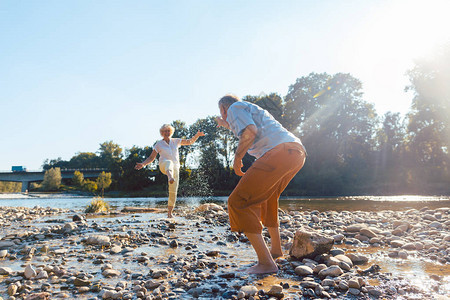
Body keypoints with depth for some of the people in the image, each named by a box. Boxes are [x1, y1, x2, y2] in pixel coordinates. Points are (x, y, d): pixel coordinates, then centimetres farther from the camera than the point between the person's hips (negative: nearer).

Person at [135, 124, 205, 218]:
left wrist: (197, 135, -6)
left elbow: (190, 141, 12)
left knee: (173, 191, -2)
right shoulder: (159, 144, 7)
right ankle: (170, 177, -76)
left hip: (175, 168, 3)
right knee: (169, 162, -43)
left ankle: (169, 212, 13)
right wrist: (143, 164, -6)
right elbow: (151, 158, 10)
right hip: (164, 166, -3)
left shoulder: (176, 141, 13)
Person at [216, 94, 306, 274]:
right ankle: (276, 249, 39)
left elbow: (250, 131, -10)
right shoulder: (252, 110, 36)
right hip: (298, 153, 10)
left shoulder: (235, 107, 10)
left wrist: (237, 158, -2)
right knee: (266, 198, 30)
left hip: (280, 151, -10)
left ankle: (266, 262, -14)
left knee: (239, 202, -7)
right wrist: (228, 126, 62)